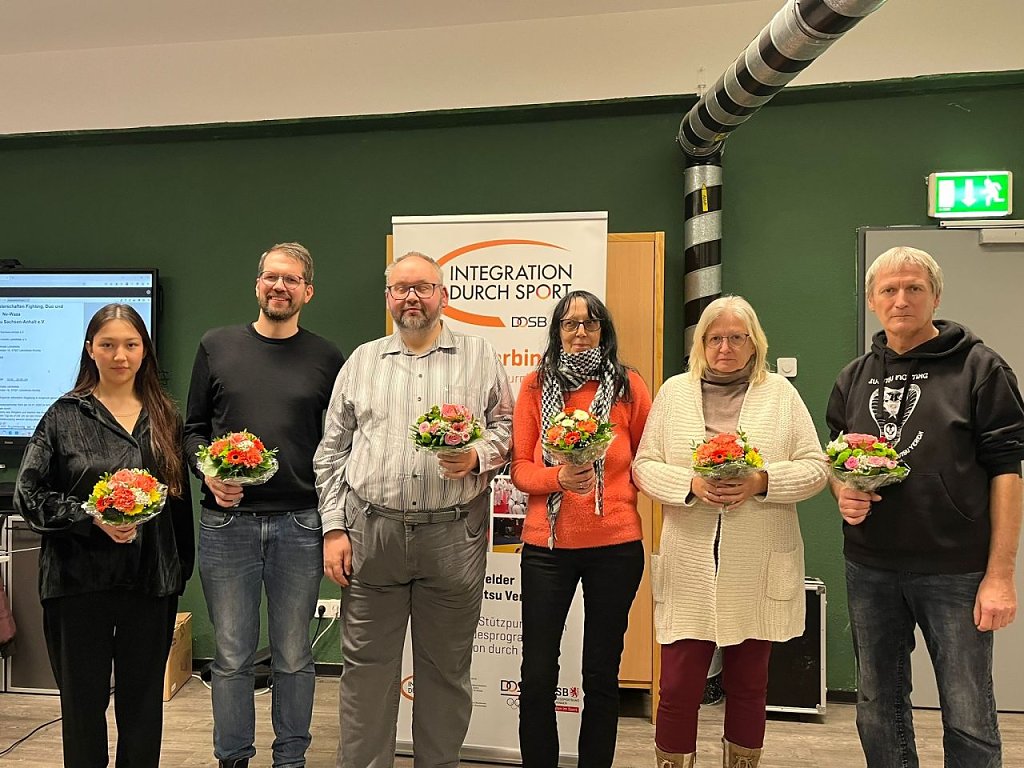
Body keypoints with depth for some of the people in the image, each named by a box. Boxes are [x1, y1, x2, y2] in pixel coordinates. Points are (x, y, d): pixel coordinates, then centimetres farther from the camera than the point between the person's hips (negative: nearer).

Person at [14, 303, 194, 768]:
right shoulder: (65, 416, 1)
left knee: (144, 702, 12)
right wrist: (92, 517, -17)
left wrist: (182, 567, 8)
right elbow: (28, 495, -2)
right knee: (83, 700, 11)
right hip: (79, 578, -1)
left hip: (150, 581, 2)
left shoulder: (164, 417, 7)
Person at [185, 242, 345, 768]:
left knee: (293, 656, 11)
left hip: (299, 525, 0)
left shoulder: (326, 359, 5)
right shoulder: (216, 347, 8)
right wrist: (209, 472, -8)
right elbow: (194, 428, 12)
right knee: (231, 656, 10)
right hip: (227, 522, 1)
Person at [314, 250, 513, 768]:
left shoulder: (479, 356, 7)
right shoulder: (361, 361, 10)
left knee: (446, 667, 11)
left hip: (454, 536, -1)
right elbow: (331, 451, 9)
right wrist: (333, 529, 2)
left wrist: (476, 457, -13)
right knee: (366, 666, 9)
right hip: (370, 532, 1)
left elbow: (505, 425, 7)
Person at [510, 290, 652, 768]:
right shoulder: (536, 385, 2)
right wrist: (560, 478, -17)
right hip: (547, 543, 0)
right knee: (538, 674, 6)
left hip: (616, 545, 0)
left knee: (602, 673, 12)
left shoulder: (629, 386, 2)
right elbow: (520, 467, 1)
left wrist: (610, 488, -7)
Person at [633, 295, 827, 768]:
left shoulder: (781, 393, 6)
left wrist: (762, 482, -15)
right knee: (678, 687, 3)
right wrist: (691, 484, -15)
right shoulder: (674, 391, 7)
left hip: (759, 572, 1)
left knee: (748, 686, 14)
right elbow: (644, 467, 3)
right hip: (690, 569, 0)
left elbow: (815, 468, 2)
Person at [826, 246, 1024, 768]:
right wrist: (843, 493, -5)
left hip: (956, 569, -4)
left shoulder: (978, 368, -3)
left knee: (969, 720, 7)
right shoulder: (854, 378, 10)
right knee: (878, 710, 16)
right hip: (869, 568, 4)